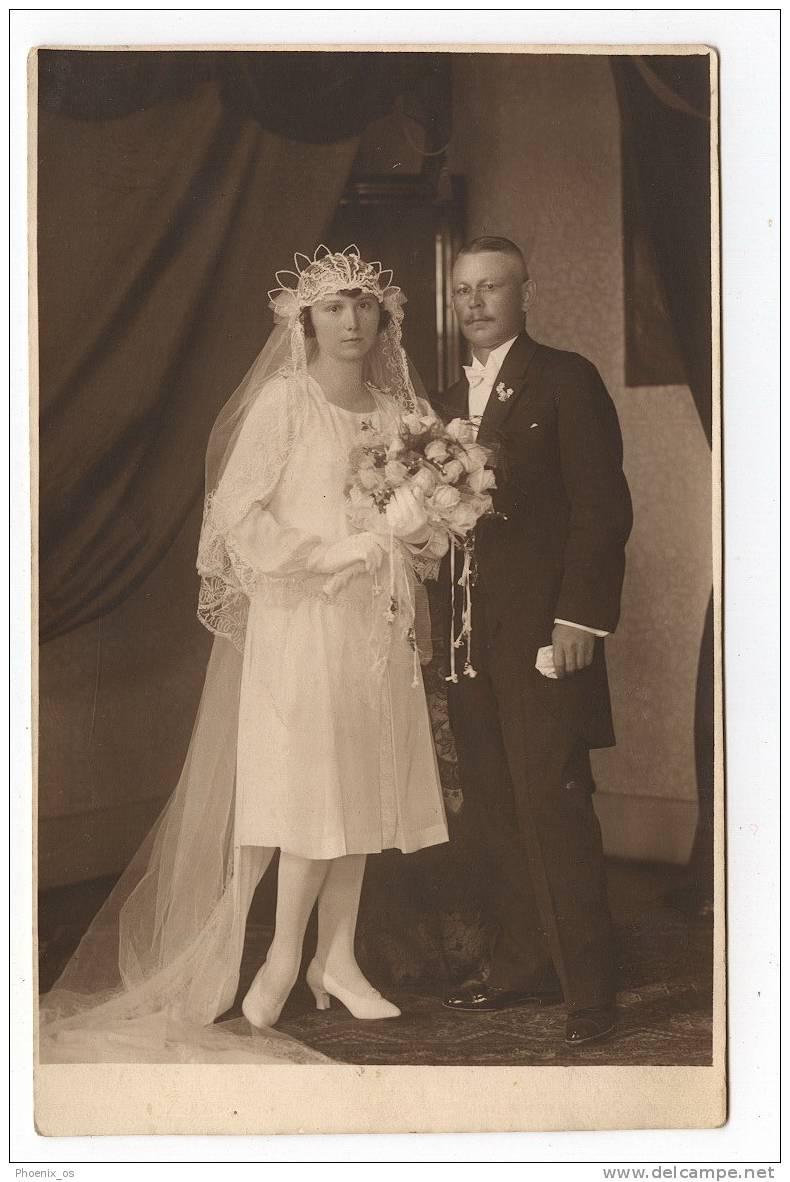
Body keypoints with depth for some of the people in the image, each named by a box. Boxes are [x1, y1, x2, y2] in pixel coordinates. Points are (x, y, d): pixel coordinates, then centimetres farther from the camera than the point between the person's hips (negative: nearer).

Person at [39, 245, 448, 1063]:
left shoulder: (399, 409, 9)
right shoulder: (283, 401, -7)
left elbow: (423, 513, 17)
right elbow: (238, 515, -13)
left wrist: (416, 534, -6)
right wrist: (348, 546, -15)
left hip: (376, 620, 6)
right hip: (300, 618, -5)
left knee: (361, 784, 7)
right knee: (312, 786, -4)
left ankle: (337, 958, 18)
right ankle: (285, 957, 12)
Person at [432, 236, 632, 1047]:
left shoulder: (565, 379, -3)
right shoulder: (449, 401, 18)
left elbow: (603, 505, -9)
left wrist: (580, 618, -15)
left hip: (542, 630, -7)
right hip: (470, 636, 7)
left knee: (554, 806, -7)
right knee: (496, 812, 10)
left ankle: (588, 989, 0)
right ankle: (521, 967, 19)